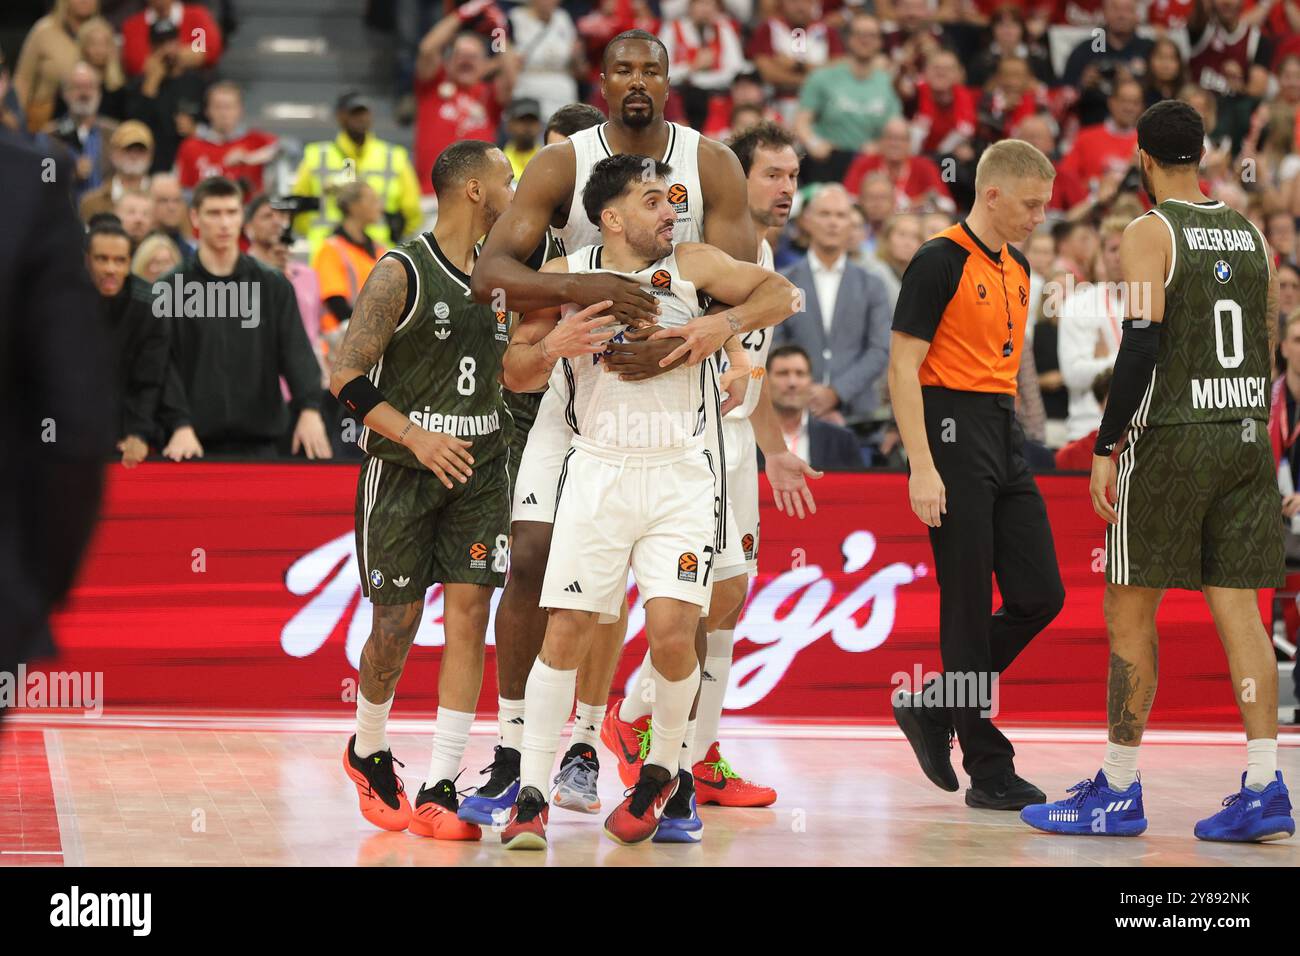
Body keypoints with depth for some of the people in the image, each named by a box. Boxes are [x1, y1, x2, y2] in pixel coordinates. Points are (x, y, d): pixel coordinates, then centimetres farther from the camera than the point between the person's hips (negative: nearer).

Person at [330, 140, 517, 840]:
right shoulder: (401, 273, -10)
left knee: (470, 612, -7)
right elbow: (346, 377, -13)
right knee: (397, 623, 1)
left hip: (479, 469, 5)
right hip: (401, 469, -5)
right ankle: (368, 752, 29)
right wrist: (415, 435, -21)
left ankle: (439, 791, -5)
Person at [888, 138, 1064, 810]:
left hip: (1004, 437, 8)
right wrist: (922, 466, -20)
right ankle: (988, 770, 1)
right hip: (953, 432, -8)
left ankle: (931, 708, 19)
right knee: (970, 606, -4)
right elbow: (903, 366, -14)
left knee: (1040, 595, 4)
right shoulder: (941, 261, -10)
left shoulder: (1016, 268, 15)